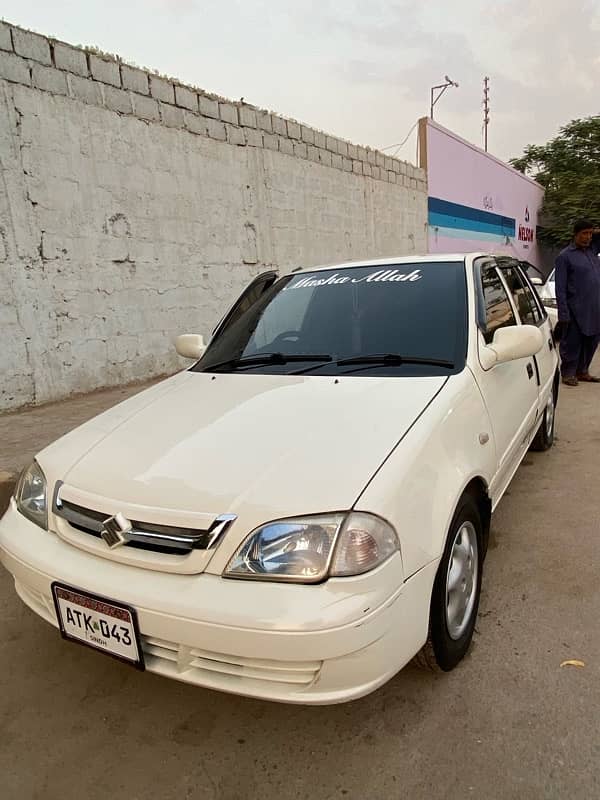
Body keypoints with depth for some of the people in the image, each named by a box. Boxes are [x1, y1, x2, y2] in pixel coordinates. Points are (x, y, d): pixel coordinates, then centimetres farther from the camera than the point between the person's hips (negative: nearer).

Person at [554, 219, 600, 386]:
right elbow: (560, 289, -8)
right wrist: (563, 314, -14)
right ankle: (568, 374, 15)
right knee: (572, 343, 1)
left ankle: (582, 371, 25)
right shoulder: (565, 256, -4)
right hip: (576, 311, -6)